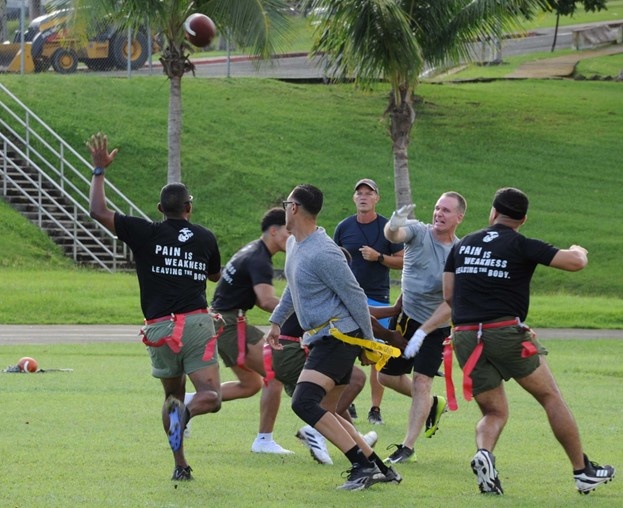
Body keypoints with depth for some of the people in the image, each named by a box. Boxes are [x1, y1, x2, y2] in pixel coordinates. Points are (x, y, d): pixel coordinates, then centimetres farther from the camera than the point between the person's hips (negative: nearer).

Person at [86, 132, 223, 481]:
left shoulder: (146, 234, 0)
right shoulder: (205, 238, 7)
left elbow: (99, 210, 0)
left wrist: (100, 170, 11)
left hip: (160, 330, 1)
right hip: (196, 324, -1)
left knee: (173, 395, 18)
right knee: (211, 397, -4)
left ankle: (181, 466, 10)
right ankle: (186, 412, -38)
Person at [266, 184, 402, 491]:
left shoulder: (323, 254, -20)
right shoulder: (293, 244, 10)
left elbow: (356, 298, -15)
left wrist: (369, 342, -9)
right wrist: (276, 321, 32)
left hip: (338, 336, -10)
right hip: (321, 338, 10)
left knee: (304, 402, -23)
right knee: (323, 413, 13)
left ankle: (363, 466, -23)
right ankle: (380, 469, 18)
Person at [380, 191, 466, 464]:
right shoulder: (418, 232, -8)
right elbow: (394, 236, -31)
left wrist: (423, 331, -22)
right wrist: (393, 226, -57)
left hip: (437, 326, -4)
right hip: (407, 316, 4)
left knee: (421, 381, -14)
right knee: (387, 376, 13)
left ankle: (408, 447, -8)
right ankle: (432, 404, 37)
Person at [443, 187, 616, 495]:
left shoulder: (461, 246, 14)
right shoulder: (522, 246, 0)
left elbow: (448, 295, 14)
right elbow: (575, 262, -5)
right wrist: (578, 250, 19)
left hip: (465, 336, 4)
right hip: (506, 330, -4)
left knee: (494, 412, 13)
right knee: (551, 397, 9)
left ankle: (483, 453, -19)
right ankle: (583, 472, 11)